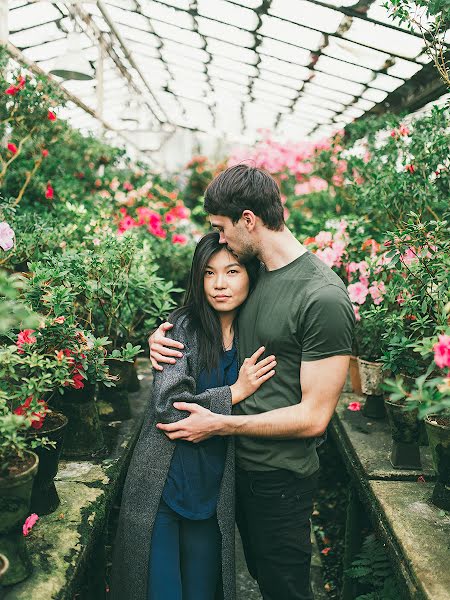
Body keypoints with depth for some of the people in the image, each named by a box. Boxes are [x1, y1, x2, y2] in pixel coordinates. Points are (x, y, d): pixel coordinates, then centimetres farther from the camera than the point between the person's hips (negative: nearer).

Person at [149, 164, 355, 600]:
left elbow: (313, 416, -23)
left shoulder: (324, 298, -24)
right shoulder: (252, 273, 2)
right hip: (238, 462, 7)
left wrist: (219, 424, -20)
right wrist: (162, 338, -4)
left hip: (280, 478, -7)